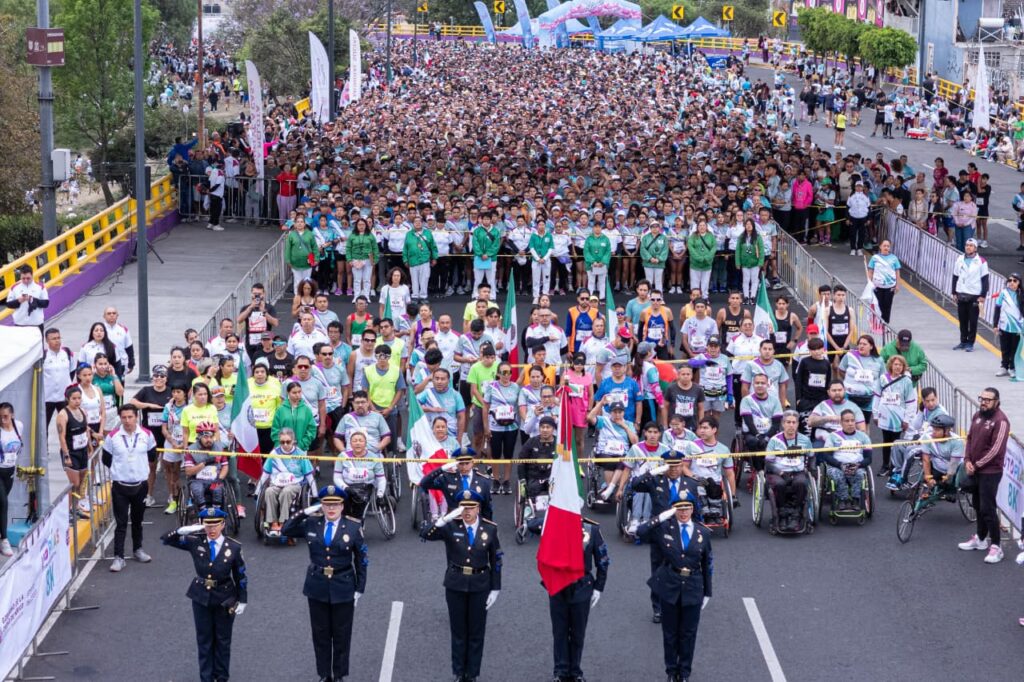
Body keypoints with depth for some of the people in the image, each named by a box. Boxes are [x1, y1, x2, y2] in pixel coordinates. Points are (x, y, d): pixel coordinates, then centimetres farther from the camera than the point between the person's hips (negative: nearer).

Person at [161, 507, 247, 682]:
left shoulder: (234, 547, -13)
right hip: (201, 598, 1)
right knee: (204, 640, 11)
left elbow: (240, 576, -4)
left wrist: (242, 600, -4)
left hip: (225, 599, -1)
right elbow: (166, 539, -11)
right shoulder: (195, 542, -10)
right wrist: (184, 530, -27)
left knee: (223, 640, 12)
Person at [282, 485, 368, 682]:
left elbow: (361, 561, -1)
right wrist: (304, 513, -8)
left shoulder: (353, 528, -7)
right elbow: (286, 531, 3)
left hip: (343, 589, -2)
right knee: (320, 634, 10)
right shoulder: (311, 524, -1)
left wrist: (359, 590, -2)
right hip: (317, 588, 2)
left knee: (342, 635, 7)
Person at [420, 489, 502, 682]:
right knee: (458, 631, 9)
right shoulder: (451, 526, -8)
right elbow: (425, 534, -22)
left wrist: (495, 589, 1)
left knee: (476, 632, 7)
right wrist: (445, 519, -34)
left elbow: (496, 560, 2)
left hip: (479, 586, 0)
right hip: (455, 585, 0)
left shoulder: (489, 529, -4)